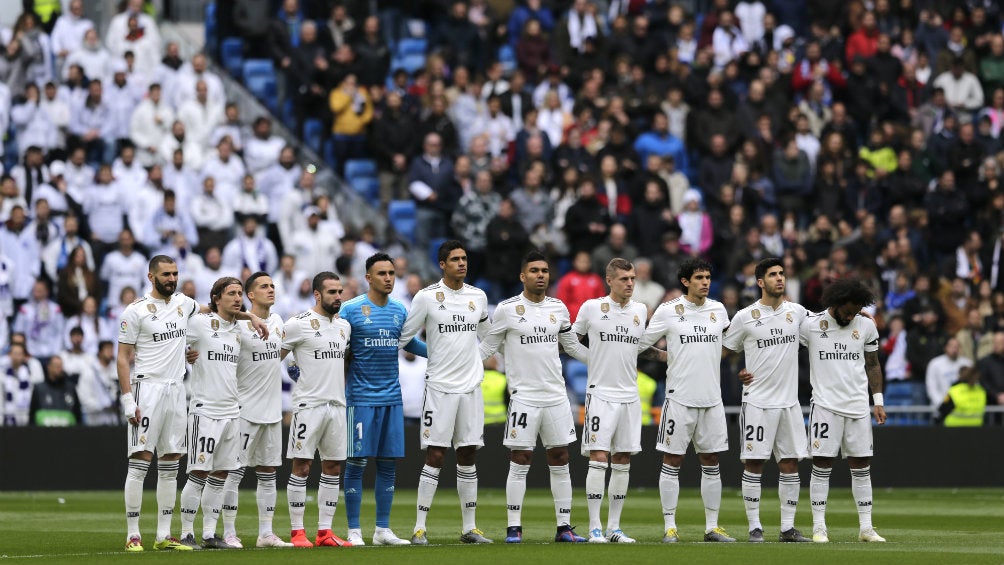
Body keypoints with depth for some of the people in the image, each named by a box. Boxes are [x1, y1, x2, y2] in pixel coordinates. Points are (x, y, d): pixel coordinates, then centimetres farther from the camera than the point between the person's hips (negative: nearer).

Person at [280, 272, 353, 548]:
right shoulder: (299, 324, -8)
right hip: (308, 404, -7)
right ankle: (297, 532, -2)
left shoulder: (344, 326, 14)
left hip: (337, 405, 7)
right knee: (301, 467, -5)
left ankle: (325, 531, 11)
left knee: (333, 468, 6)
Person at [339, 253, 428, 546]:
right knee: (356, 464, -3)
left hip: (392, 397, 5)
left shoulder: (399, 310, 10)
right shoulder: (351, 309, -6)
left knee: (388, 464, 6)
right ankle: (354, 531, 2)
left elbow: (409, 343, 25)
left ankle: (383, 530, 13)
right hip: (361, 397, -5)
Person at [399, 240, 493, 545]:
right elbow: (403, 336, 1)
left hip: (471, 387, 4)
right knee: (435, 456, -7)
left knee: (468, 456, 7)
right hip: (439, 387, -4)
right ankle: (419, 528, -3)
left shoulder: (478, 297, 9)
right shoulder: (427, 297, -5)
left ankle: (470, 528, 11)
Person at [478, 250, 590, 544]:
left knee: (560, 461, 6)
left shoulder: (558, 308, 9)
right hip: (524, 396, -4)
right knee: (519, 462, -4)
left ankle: (564, 527, 10)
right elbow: (488, 347, 3)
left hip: (556, 396, 4)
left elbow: (572, 345, 21)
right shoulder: (508, 309, -4)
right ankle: (514, 528, 1)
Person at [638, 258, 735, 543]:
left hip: (712, 399, 4)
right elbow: (642, 342, 3)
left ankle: (712, 527, 12)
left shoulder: (718, 310, 9)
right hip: (680, 398, -4)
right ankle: (670, 527, 3)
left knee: (711, 462, 7)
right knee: (672, 461, -2)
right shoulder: (668, 311, -3)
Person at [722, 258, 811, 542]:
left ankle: (788, 527, 9)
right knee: (753, 463, -3)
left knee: (790, 464, 3)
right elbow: (725, 350, 11)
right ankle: (754, 526, 2)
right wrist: (737, 373, -3)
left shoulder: (797, 312, 7)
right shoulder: (745, 316, -2)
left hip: (789, 400, 3)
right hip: (757, 400, -3)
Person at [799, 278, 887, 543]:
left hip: (858, 407, 3)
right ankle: (819, 527, 1)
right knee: (821, 465, -4)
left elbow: (873, 365, 15)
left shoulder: (866, 327, 6)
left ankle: (866, 527, 8)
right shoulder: (810, 325, -3)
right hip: (825, 405, -3)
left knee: (861, 467, 4)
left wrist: (878, 401, 11)